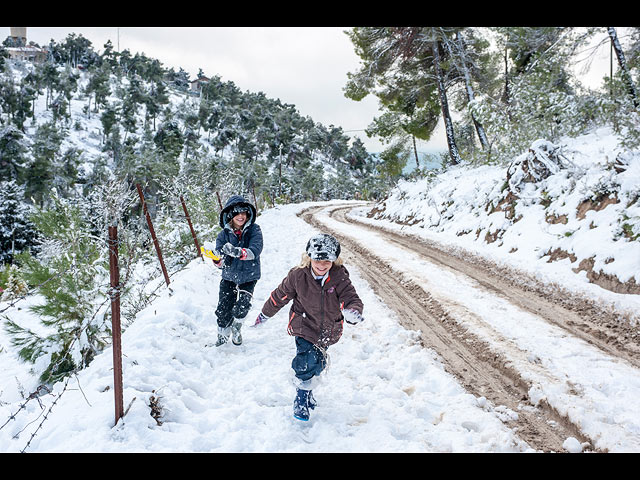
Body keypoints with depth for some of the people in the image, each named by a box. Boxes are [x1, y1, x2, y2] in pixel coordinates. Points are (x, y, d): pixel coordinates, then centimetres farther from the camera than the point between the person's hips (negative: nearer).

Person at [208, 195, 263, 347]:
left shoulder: (254, 229, -8)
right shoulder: (224, 234, -3)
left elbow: (255, 250, -24)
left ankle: (236, 328, 22)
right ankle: (223, 335, 28)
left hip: (248, 277, -2)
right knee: (223, 310, 0)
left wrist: (238, 252, -42)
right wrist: (219, 259, -32)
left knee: (241, 309, -12)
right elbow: (221, 263, -7)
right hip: (229, 278, 2)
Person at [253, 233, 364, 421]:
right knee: (307, 363, -14)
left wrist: (353, 312, -49)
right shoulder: (298, 275, -18)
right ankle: (301, 399, 10)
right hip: (304, 327, -3)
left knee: (318, 363, 17)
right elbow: (280, 295, -4)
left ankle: (308, 393, 43)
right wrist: (265, 314, 8)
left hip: (327, 331, 3)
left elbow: (352, 299, -23)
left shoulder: (340, 279, -17)